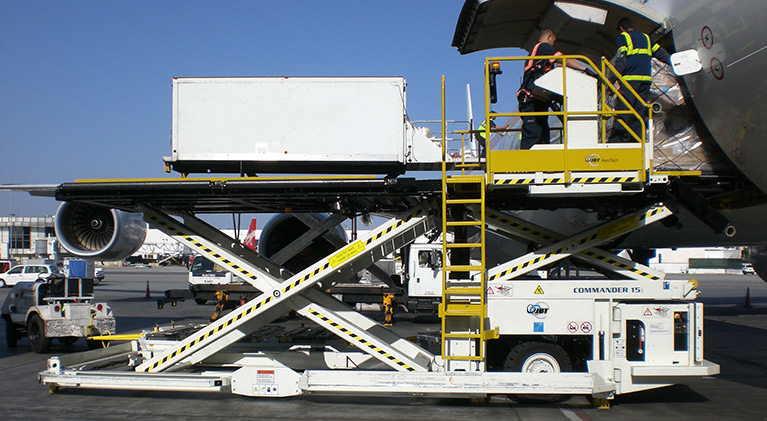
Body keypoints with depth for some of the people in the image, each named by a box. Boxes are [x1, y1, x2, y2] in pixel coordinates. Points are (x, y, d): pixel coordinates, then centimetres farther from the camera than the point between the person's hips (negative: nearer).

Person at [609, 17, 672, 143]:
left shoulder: (623, 37, 5)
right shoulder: (645, 37, 24)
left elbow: (621, 61, -7)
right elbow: (660, 52, 27)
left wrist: (611, 81, -9)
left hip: (630, 79, -6)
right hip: (646, 79, 6)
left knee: (622, 110, -9)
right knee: (639, 111, 7)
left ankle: (616, 140, -16)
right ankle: (636, 138, 2)